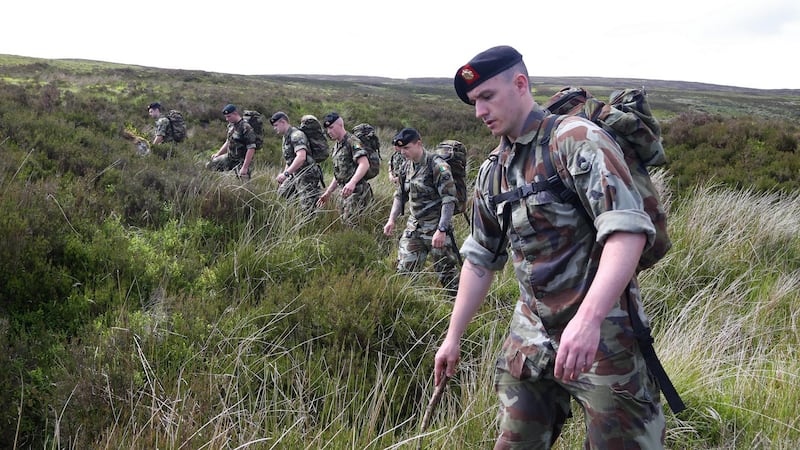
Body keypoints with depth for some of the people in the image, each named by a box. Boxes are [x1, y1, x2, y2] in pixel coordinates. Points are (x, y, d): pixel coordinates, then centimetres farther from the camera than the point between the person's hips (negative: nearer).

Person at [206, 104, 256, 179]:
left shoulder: (246, 128, -22)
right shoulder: (231, 125, 5)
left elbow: (251, 149, -25)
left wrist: (244, 167, -28)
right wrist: (217, 154, 13)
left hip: (242, 161, -9)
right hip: (229, 157, 9)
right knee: (209, 166, 9)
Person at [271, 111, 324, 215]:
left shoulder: (296, 135, -17)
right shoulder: (286, 137, 15)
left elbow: (301, 157, -31)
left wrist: (286, 174, -33)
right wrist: (283, 174, 22)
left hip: (308, 176, -10)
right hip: (296, 176, 11)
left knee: (308, 209, -13)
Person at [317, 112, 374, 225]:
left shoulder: (352, 141, -11)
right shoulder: (337, 147, 19)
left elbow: (364, 164, -26)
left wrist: (352, 182, -40)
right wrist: (328, 192, 22)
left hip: (358, 191, -9)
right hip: (347, 192, 10)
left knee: (349, 223, -15)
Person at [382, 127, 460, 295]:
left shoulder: (438, 166, -16)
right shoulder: (407, 166, 7)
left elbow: (449, 200, -20)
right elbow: (400, 195, 19)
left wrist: (441, 230, -25)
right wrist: (391, 220, 8)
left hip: (436, 229, -7)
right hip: (413, 227, 7)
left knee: (447, 272, 3)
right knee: (403, 269, 6)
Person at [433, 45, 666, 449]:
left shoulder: (577, 140, -14)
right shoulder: (491, 172, 9)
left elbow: (628, 229, -25)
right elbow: (480, 257, 17)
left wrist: (588, 317, -37)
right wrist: (453, 336, 17)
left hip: (602, 332, -6)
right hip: (531, 336, 7)